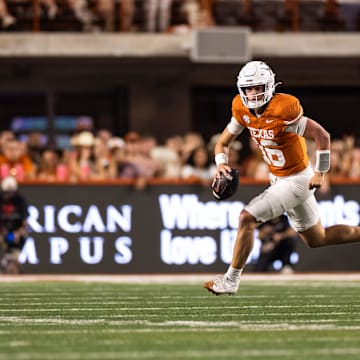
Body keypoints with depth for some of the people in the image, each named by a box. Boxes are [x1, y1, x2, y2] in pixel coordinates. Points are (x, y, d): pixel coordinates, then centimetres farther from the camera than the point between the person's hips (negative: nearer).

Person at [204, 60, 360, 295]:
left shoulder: (282, 110, -27)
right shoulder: (243, 110, -5)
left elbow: (322, 136, -23)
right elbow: (223, 143, 6)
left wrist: (320, 173, -18)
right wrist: (221, 163, -14)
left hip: (297, 181, -9)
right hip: (278, 179, 9)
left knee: (247, 219, -14)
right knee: (317, 239, 19)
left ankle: (231, 280, -4)